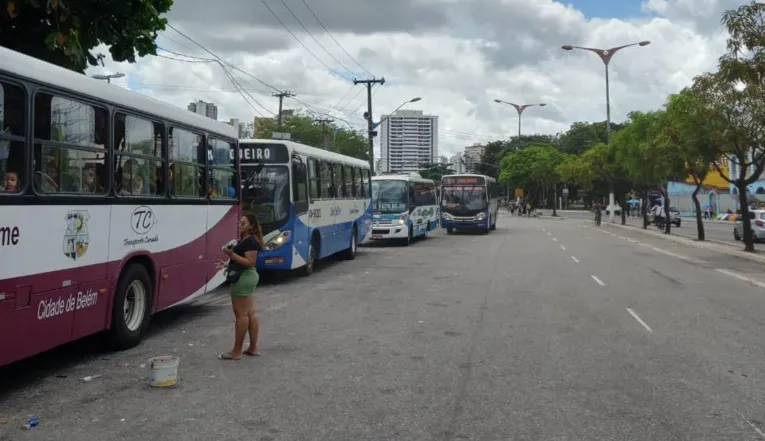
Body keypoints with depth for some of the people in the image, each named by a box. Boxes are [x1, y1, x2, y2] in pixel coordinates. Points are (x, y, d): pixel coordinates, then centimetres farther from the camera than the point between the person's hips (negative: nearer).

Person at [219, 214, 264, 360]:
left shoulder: (251, 241, -16)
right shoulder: (244, 239, 16)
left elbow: (250, 262, -22)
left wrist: (232, 254, -26)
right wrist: (231, 253, 7)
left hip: (244, 277, -11)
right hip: (247, 277, 11)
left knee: (241, 313, -7)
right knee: (250, 312, 12)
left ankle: (237, 352, -3)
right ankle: (253, 348, 19)